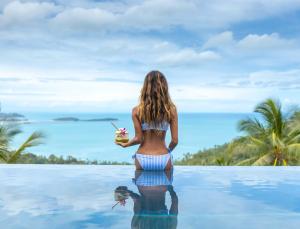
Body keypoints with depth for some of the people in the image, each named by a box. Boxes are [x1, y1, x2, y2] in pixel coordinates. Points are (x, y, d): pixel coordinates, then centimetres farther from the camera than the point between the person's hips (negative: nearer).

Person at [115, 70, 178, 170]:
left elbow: (138, 139, -7)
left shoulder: (137, 111, -7)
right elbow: (175, 140, -6)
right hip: (163, 160, -1)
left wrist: (125, 144, 13)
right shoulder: (171, 110, -7)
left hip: (142, 160, 1)